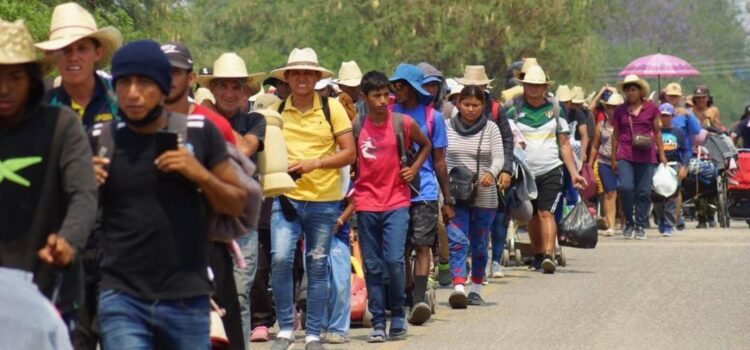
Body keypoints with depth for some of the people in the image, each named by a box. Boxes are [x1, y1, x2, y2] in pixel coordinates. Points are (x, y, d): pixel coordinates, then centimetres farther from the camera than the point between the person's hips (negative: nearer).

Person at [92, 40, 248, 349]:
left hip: (187, 300, 1)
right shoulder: (99, 140, 3)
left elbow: (237, 204, 8)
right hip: (122, 298, -1)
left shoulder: (200, 132, 3)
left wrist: (201, 175, -10)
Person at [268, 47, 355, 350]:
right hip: (286, 197, 0)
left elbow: (349, 153, -1)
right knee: (280, 259, -15)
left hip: (323, 201, 0)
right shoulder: (276, 110, 4)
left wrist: (315, 163, -16)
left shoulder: (332, 108, 1)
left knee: (317, 268, 6)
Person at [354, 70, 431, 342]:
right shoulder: (356, 126, 0)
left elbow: (425, 145, 17)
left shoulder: (404, 123, -2)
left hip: (396, 202, -1)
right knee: (372, 266, 4)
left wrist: (414, 168, 3)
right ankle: (378, 323, 10)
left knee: (394, 260, -13)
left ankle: (398, 315, 5)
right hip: (366, 204, 2)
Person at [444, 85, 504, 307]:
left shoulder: (490, 128, 3)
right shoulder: (447, 127, 5)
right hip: (455, 196, -1)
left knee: (479, 245, 9)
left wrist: (491, 173, -29)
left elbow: (498, 157, -7)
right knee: (457, 241, -15)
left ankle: (476, 290, 22)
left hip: (484, 197, 1)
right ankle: (458, 288, -25)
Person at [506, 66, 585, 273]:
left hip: (550, 171, -1)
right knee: (532, 217, 9)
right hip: (525, 171, 1)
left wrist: (574, 174, 5)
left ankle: (549, 255, -25)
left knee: (546, 213, -15)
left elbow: (564, 145, 9)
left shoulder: (555, 110, 8)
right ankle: (538, 256, 24)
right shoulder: (514, 112, 5)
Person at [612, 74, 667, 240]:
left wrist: (662, 155, 10)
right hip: (625, 156, 0)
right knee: (625, 187, -15)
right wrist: (614, 159, 13)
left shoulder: (651, 108, 6)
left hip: (646, 156, 0)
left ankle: (640, 226, 13)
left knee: (643, 192, 0)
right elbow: (615, 135, 15)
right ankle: (629, 222, 4)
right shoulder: (620, 110, 8)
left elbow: (657, 132, 12)